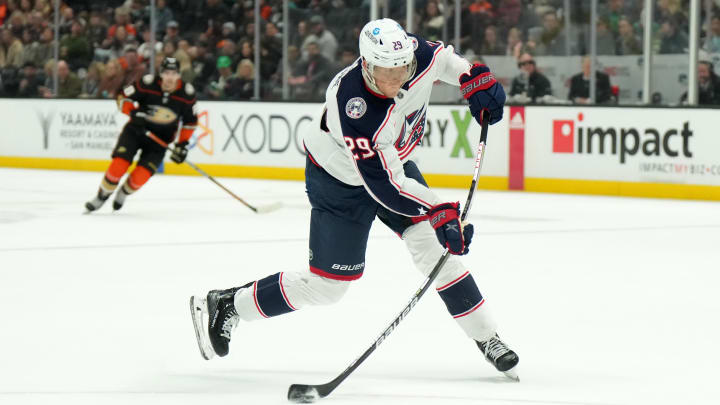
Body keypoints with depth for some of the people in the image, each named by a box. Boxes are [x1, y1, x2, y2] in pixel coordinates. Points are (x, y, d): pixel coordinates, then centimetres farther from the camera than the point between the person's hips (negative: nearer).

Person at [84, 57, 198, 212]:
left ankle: (123, 193, 21)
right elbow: (123, 97, -6)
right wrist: (133, 112, -23)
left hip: (161, 137, 1)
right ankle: (102, 196, 6)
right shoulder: (148, 84, -17)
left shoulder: (186, 93, -11)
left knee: (140, 176, -13)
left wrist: (183, 144, -5)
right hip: (137, 129, -1)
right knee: (119, 165, -19)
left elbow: (190, 122, 2)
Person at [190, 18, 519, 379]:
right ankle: (225, 305, 13)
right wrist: (438, 211, -43)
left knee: (432, 242, -8)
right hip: (341, 181, -6)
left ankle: (484, 336, 4)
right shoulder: (353, 108, -41)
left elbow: (442, 57, 4)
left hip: (393, 159, 6)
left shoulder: (415, 54, -24)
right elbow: (385, 185, -38)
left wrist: (475, 78, -10)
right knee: (326, 285, -3)